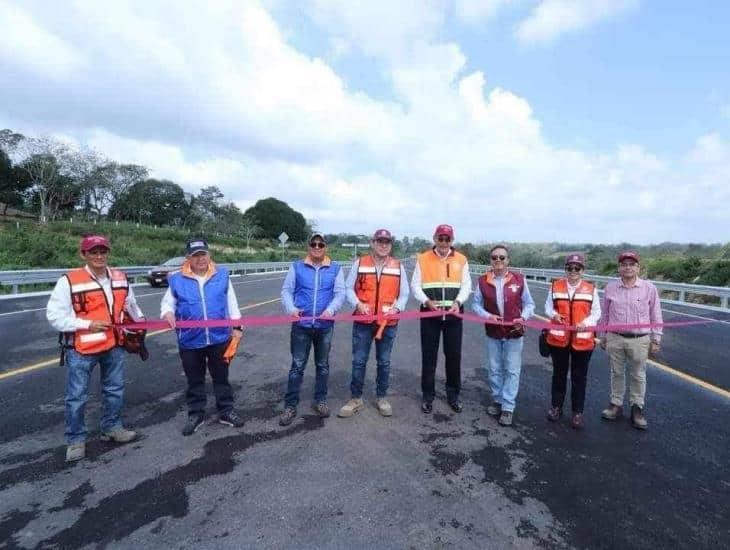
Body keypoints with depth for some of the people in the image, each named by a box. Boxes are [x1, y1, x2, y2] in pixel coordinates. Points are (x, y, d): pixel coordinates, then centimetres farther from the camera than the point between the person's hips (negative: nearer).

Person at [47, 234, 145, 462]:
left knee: (115, 389, 17)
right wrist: (88, 324, -21)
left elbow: (130, 304, 20)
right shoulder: (69, 281, -14)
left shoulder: (120, 278, 3)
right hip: (81, 349, -5)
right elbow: (54, 315, -14)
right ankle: (76, 439, 25)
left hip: (114, 345, 5)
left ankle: (112, 427, 35)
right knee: (77, 396, 6)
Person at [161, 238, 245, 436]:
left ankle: (226, 412, 28)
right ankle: (195, 414, 32)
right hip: (190, 340, 0)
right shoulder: (177, 279, -2)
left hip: (219, 337, 0)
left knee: (221, 377, 13)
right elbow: (167, 302, 6)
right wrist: (168, 312, -17)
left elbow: (231, 303, 6)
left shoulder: (222, 275, 0)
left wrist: (236, 327, 5)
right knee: (195, 380, 15)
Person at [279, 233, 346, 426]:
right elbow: (286, 290, 0)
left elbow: (340, 293, -4)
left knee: (322, 365, 14)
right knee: (297, 366, 3)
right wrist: (291, 308, -19)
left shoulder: (335, 269, 3)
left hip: (325, 326, 1)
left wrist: (330, 310, -23)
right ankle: (290, 406, 14)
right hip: (301, 325, -1)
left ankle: (320, 401, 30)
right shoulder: (297, 267, 3)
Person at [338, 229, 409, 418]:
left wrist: (397, 307, -13)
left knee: (384, 362, 13)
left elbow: (404, 293, 5)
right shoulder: (359, 263, 0)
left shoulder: (398, 266, 3)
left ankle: (381, 398, 29)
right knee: (359, 361, 6)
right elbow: (349, 288, 1)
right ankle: (356, 398, 22)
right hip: (363, 321, -1)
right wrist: (358, 304, -15)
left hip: (388, 323, 1)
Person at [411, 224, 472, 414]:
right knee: (428, 356, 6)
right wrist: (427, 301, -17)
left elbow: (466, 285, 3)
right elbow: (415, 285, -1)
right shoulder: (423, 259, 2)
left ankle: (453, 395, 26)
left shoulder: (461, 260, 6)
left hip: (454, 314, 1)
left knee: (454, 355, 9)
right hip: (430, 313, -1)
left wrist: (458, 302, -15)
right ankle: (428, 396, 20)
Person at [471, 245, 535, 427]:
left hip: (514, 333, -1)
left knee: (512, 371, 5)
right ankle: (497, 400, 35)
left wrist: (523, 318, -16)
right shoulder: (483, 281, -5)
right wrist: (487, 316, -16)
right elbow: (476, 304, 1)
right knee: (494, 370, 15)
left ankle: (508, 407, 16)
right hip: (493, 333, 2)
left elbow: (529, 304, 1)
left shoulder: (519, 279, -7)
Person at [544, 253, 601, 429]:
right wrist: (554, 315, -17)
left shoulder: (591, 289, -2)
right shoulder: (555, 286, 0)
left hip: (582, 339, -1)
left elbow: (596, 312, 1)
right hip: (558, 338, 1)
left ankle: (578, 412, 25)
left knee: (579, 377, 10)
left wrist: (586, 323, -17)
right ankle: (556, 406, 30)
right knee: (559, 374, 15)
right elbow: (548, 307, 5)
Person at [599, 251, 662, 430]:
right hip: (615, 338, 1)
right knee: (616, 373, 14)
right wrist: (603, 336, 9)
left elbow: (656, 316, 2)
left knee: (638, 375, 11)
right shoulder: (610, 288, -1)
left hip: (640, 340, -1)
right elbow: (605, 315, 7)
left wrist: (656, 340, 2)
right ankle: (616, 404, 28)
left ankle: (637, 408, 26)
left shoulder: (649, 288, -4)